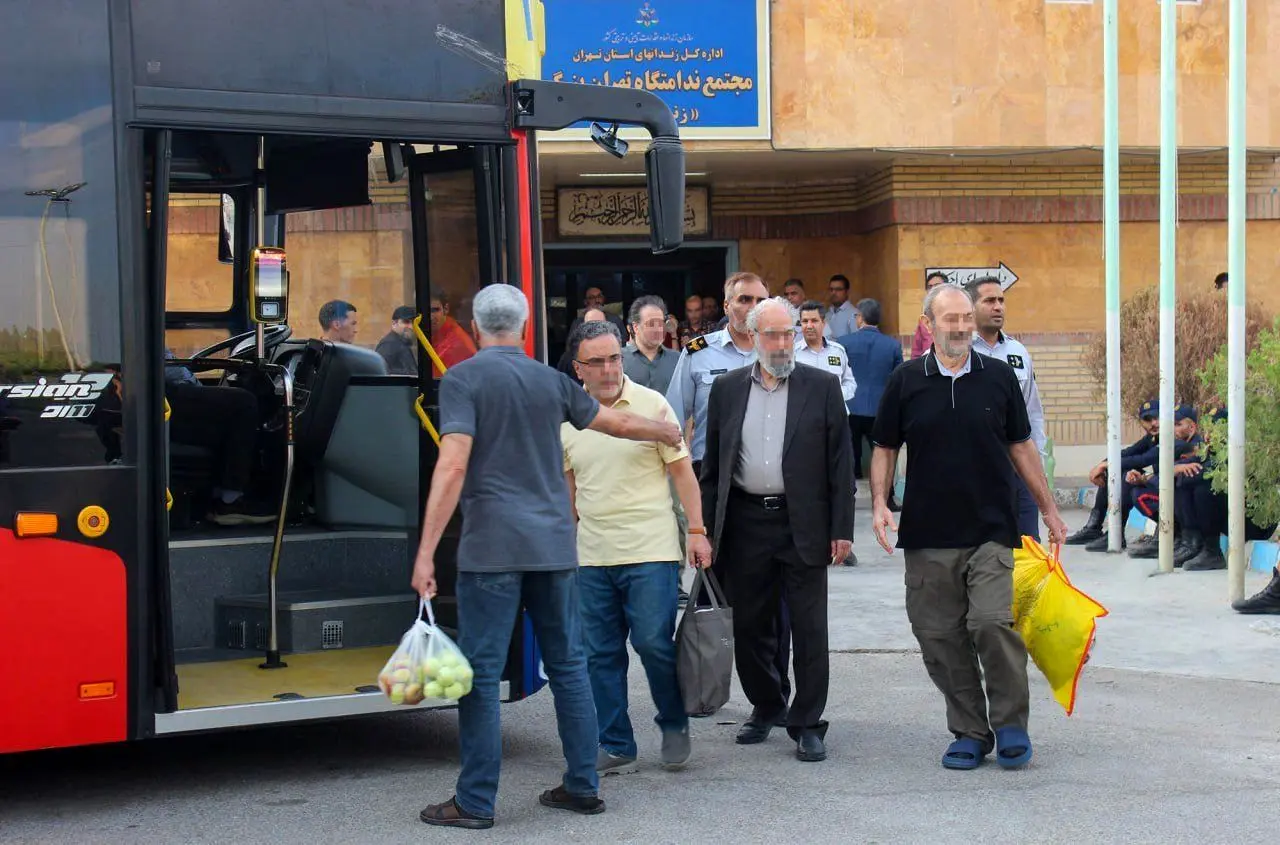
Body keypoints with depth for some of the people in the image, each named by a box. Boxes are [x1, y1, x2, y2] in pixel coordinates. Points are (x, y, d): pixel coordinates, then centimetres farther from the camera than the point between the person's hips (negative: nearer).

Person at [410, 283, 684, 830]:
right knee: (568, 666, 13)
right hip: (554, 545, 5)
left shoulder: (463, 379, -5)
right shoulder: (550, 381, 11)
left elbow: (453, 466, -15)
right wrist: (666, 432, 46)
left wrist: (426, 552, -16)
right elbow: (618, 423, 25)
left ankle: (475, 802, 2)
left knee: (481, 673, 0)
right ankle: (582, 786, 19)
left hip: (492, 547, -5)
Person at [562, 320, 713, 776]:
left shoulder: (652, 405, -2)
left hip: (651, 550, -4)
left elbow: (681, 469, 1)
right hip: (592, 555, 4)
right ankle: (616, 747, 15)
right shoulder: (566, 417, 8)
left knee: (654, 643, -7)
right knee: (601, 654, 6)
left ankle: (674, 725, 17)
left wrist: (697, 530, -3)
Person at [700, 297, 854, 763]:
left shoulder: (822, 387, 1)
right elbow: (712, 465, 10)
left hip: (803, 525, -2)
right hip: (745, 525, 2)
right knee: (750, 626, 10)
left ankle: (807, 724, 9)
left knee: (809, 628, -1)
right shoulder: (727, 389, 8)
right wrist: (707, 528, 4)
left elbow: (840, 461, 0)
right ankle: (766, 707, 30)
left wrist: (842, 529, -6)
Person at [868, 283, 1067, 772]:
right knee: (940, 638, 3)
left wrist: (1048, 509, 15)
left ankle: (1010, 724, 3)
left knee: (992, 623, -15)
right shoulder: (906, 381, 4)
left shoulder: (998, 377, 6)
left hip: (991, 529, -1)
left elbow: (1021, 446, 13)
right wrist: (880, 504, -4)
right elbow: (885, 448, 10)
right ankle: (969, 732, 16)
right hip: (927, 534, 1)